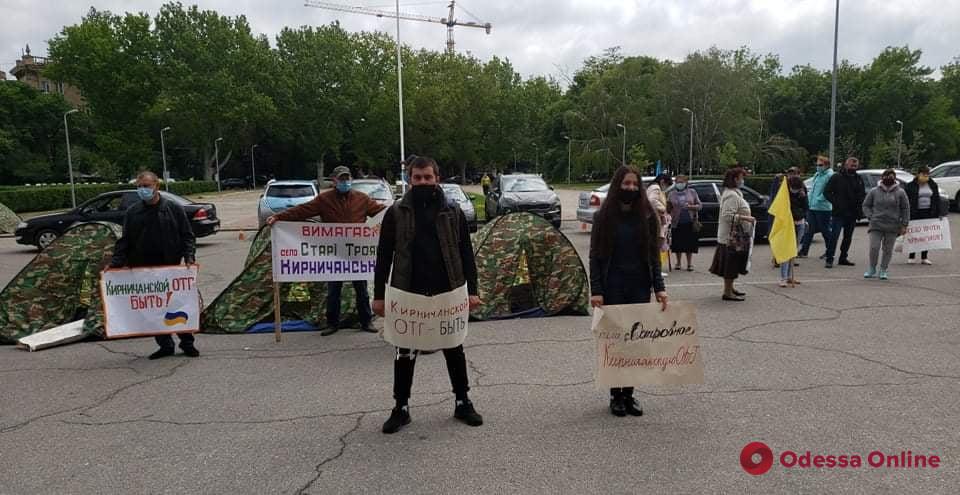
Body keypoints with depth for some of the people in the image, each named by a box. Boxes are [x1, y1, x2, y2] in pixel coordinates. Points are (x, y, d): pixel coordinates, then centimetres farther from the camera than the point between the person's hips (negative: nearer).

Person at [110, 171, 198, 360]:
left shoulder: (174, 209, 2)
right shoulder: (132, 212, 9)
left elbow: (188, 236, 2)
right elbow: (124, 241, 10)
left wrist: (189, 256, -12)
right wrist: (116, 264, -2)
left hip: (171, 268, -2)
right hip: (144, 271, 3)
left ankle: (187, 343, 15)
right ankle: (165, 345, 16)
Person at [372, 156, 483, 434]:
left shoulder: (453, 213, 2)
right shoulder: (396, 213, 0)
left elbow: (466, 254, 3)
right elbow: (384, 256, 1)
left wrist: (472, 290, -3)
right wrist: (379, 295, -3)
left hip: (446, 294, 1)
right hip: (408, 295, -1)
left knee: (454, 351, 13)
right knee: (405, 354, 9)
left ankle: (463, 403, 28)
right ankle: (401, 408, 23)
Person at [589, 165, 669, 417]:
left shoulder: (647, 216, 3)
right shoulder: (604, 216, -1)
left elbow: (654, 254, 4)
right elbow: (595, 256, -3)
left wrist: (659, 287, -5)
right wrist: (596, 290, -11)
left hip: (640, 286, 2)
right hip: (613, 287, -1)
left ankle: (629, 394, 15)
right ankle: (615, 396, 15)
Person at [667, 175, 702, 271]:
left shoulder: (692, 192, 6)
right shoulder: (672, 194, 8)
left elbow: (700, 205, 4)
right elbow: (668, 208, 10)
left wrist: (690, 206, -13)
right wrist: (668, 204, -12)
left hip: (690, 223, -1)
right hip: (677, 223, 1)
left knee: (690, 244, 1)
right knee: (677, 245, 3)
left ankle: (689, 264, 12)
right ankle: (678, 262, 19)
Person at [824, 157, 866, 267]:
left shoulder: (859, 179, 12)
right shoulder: (837, 177, -3)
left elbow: (863, 195, 19)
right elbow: (827, 192, -4)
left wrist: (859, 204, 0)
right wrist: (835, 202, -16)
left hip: (852, 214, 6)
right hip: (839, 213, -5)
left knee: (848, 237, 11)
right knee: (835, 236, -12)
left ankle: (843, 258, 20)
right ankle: (829, 258, -9)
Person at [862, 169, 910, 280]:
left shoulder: (900, 192, 4)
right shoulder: (874, 191, 4)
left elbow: (905, 209, 7)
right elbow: (866, 205, 12)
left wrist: (904, 225, 3)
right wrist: (871, 217, -2)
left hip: (893, 226, 1)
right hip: (876, 225, 0)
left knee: (888, 250, 5)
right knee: (874, 247, -8)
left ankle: (883, 270, 17)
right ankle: (872, 269, 11)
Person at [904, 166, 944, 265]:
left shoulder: (933, 185, 8)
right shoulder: (911, 186, -4)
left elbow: (937, 200, 11)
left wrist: (939, 213, 6)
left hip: (928, 214, 4)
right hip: (915, 214, -3)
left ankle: (924, 258, 13)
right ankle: (911, 257, 11)